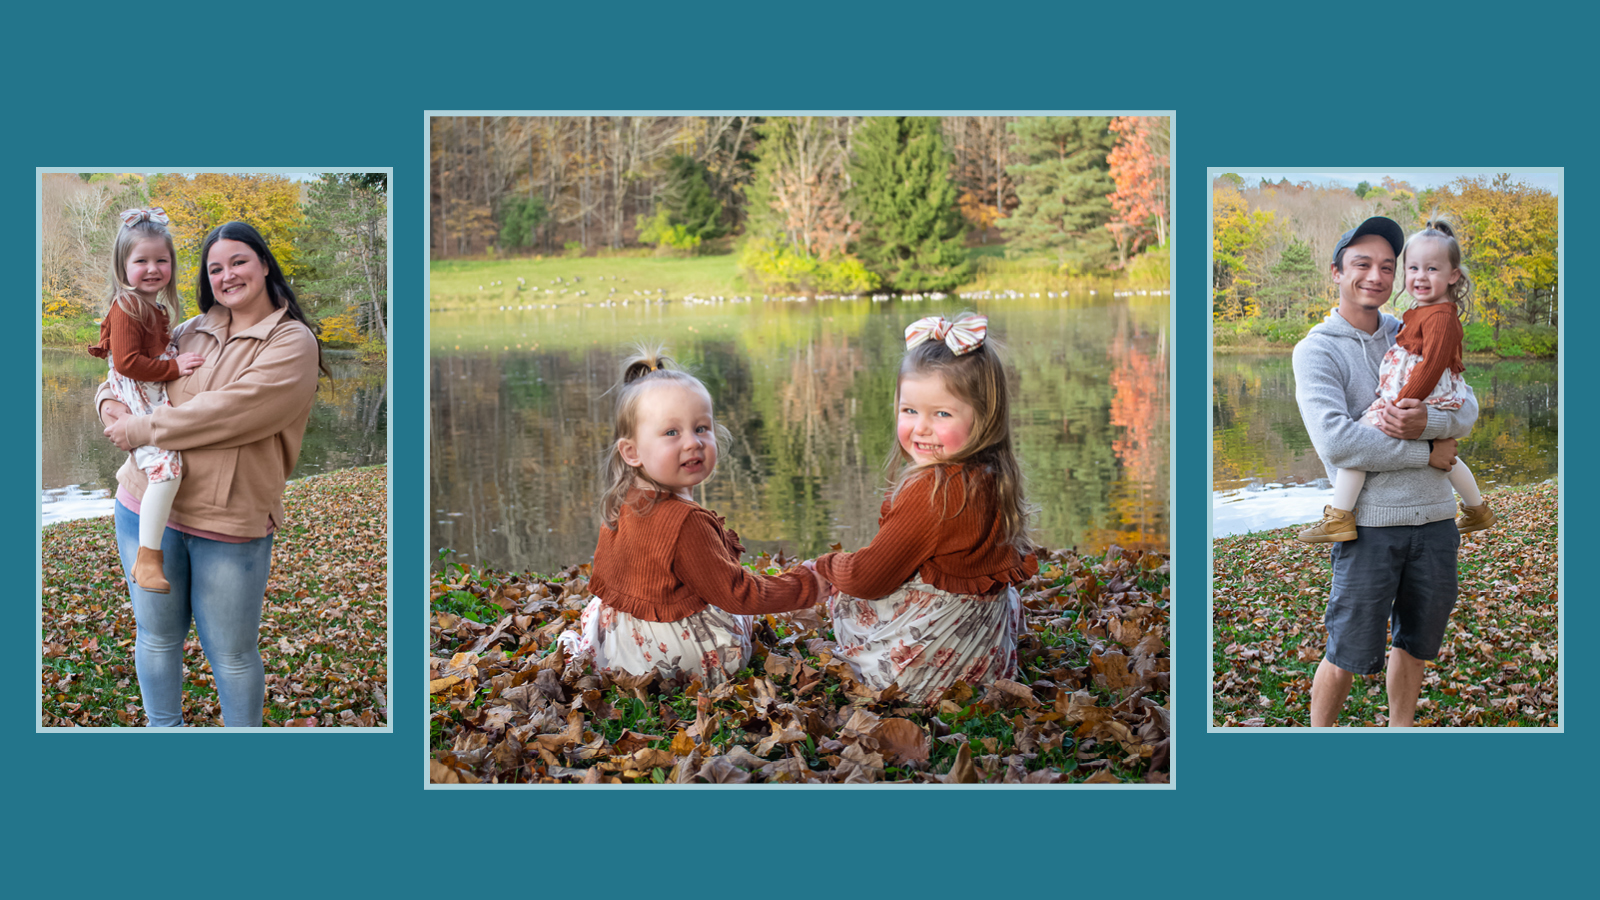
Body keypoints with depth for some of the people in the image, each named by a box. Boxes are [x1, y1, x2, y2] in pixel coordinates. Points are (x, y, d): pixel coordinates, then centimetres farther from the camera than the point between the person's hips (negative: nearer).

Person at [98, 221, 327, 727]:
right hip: (148, 505, 5)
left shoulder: (292, 342, -7)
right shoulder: (191, 333, 10)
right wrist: (111, 402, -3)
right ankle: (163, 729, 36)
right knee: (157, 636, 17)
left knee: (232, 653, 7)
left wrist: (143, 429, -16)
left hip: (230, 522, -5)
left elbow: (232, 410, -20)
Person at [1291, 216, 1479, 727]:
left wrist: (1427, 420, -21)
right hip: (1369, 522, -5)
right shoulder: (1316, 350, -6)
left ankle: (1400, 728, 36)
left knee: (1417, 642, 18)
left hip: (1434, 517, 5)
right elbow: (1336, 441, -19)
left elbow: (1468, 407, 2)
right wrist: (1426, 453, -13)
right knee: (1349, 654, 1)